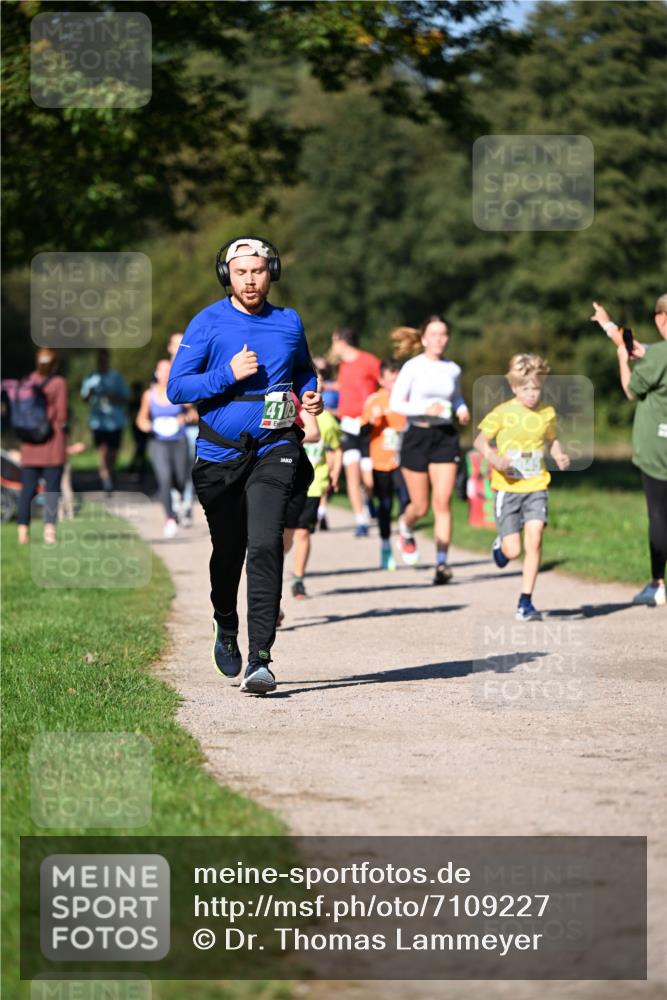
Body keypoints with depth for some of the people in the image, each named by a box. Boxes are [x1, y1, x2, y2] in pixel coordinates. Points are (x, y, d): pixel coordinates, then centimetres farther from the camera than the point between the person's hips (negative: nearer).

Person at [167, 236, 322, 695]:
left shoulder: (289, 323, 7)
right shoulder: (208, 323, -2)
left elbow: (304, 368, 27)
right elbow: (176, 387, -7)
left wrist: (310, 394, 6)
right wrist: (228, 374, -19)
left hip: (274, 450, 0)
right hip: (220, 453, 0)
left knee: (265, 546, -17)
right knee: (228, 550, 13)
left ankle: (260, 660, -20)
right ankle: (226, 629, 42)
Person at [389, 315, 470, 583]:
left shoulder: (453, 369, 6)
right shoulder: (413, 367, -5)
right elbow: (395, 403, -7)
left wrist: (461, 410, 2)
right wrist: (425, 409, -20)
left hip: (445, 437, 2)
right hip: (417, 436, -2)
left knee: (442, 503, -9)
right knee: (420, 506, 5)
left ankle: (442, 563, -8)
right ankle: (406, 529, 41)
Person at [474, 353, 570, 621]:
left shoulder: (547, 413, 3)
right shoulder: (503, 413, -6)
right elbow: (480, 440, 1)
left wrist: (559, 456, 0)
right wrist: (494, 458, -18)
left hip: (536, 487, 2)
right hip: (508, 487, -2)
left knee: (534, 540, -15)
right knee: (513, 551, -3)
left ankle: (525, 603, -7)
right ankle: (501, 545, 38)